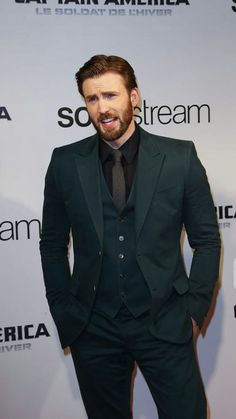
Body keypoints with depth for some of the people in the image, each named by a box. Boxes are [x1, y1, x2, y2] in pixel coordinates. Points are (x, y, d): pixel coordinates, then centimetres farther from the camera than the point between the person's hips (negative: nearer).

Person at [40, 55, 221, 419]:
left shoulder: (180, 157, -5)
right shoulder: (65, 163, -1)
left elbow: (206, 240, 1)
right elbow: (53, 244, 7)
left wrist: (194, 307, -2)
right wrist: (63, 309, 3)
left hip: (164, 323, -1)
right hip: (93, 328, 2)